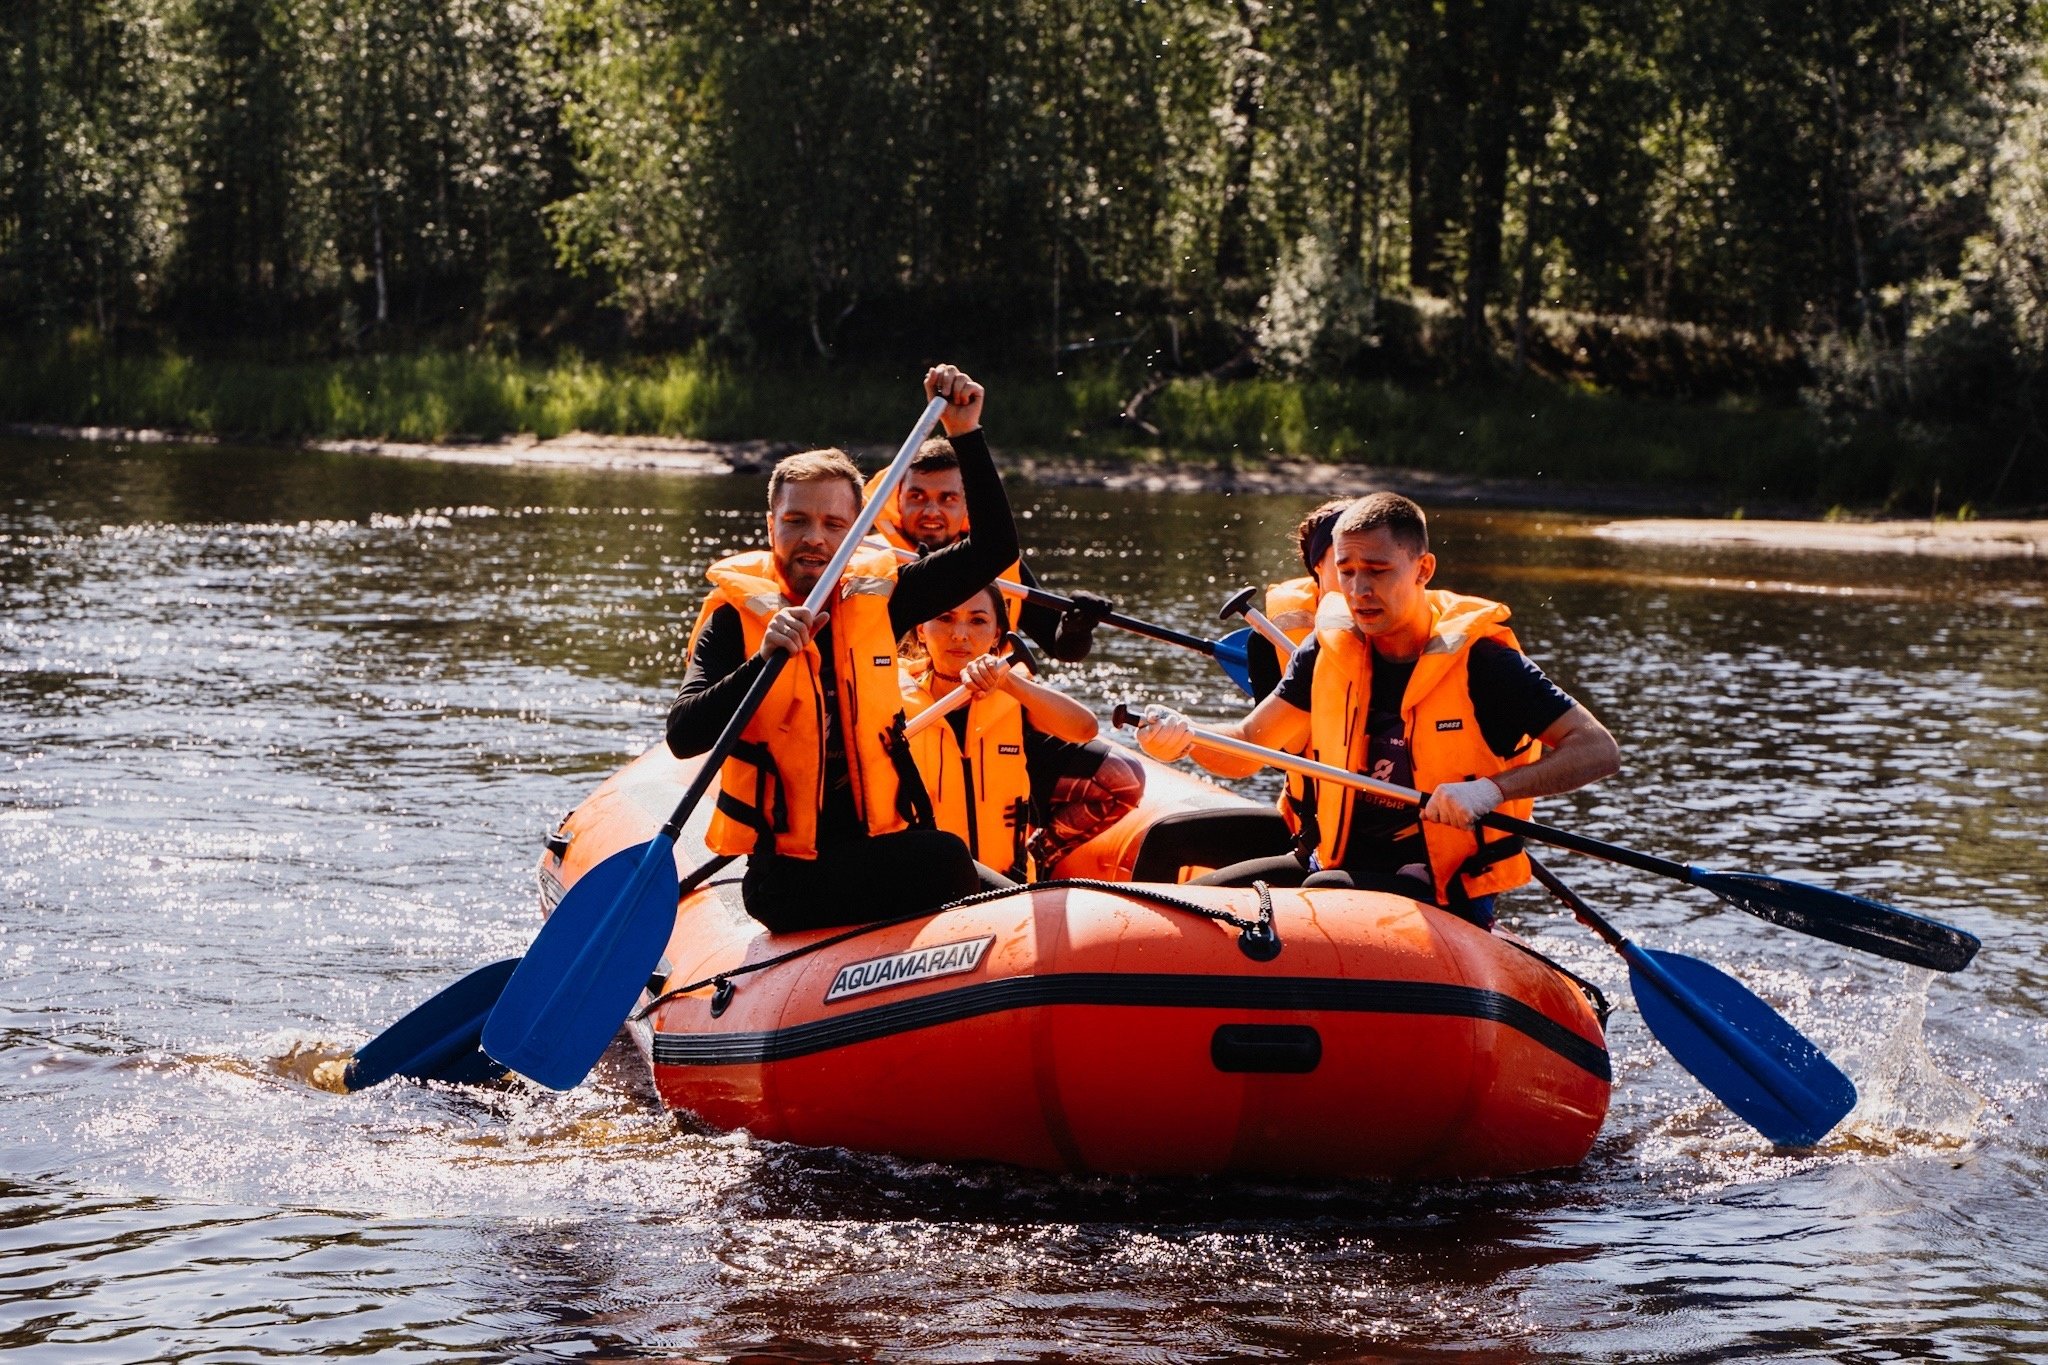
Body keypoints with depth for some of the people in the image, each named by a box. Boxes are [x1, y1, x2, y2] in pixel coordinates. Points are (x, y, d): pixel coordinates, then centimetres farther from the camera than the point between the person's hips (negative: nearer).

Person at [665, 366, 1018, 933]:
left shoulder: (875, 596, 10)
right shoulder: (736, 614, -2)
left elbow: (994, 547, 10)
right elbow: (683, 737, -15)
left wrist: (966, 435, 1)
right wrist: (764, 660, -28)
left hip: (882, 839, 5)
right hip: (787, 866, -5)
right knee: (947, 862, -31)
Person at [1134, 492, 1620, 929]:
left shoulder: (1479, 660, -12)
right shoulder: (1330, 650, 4)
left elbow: (1600, 751, -16)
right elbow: (1247, 748, 6)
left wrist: (1490, 790, -30)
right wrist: (1184, 736, -17)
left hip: (1443, 896, -6)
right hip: (1341, 867, 6)